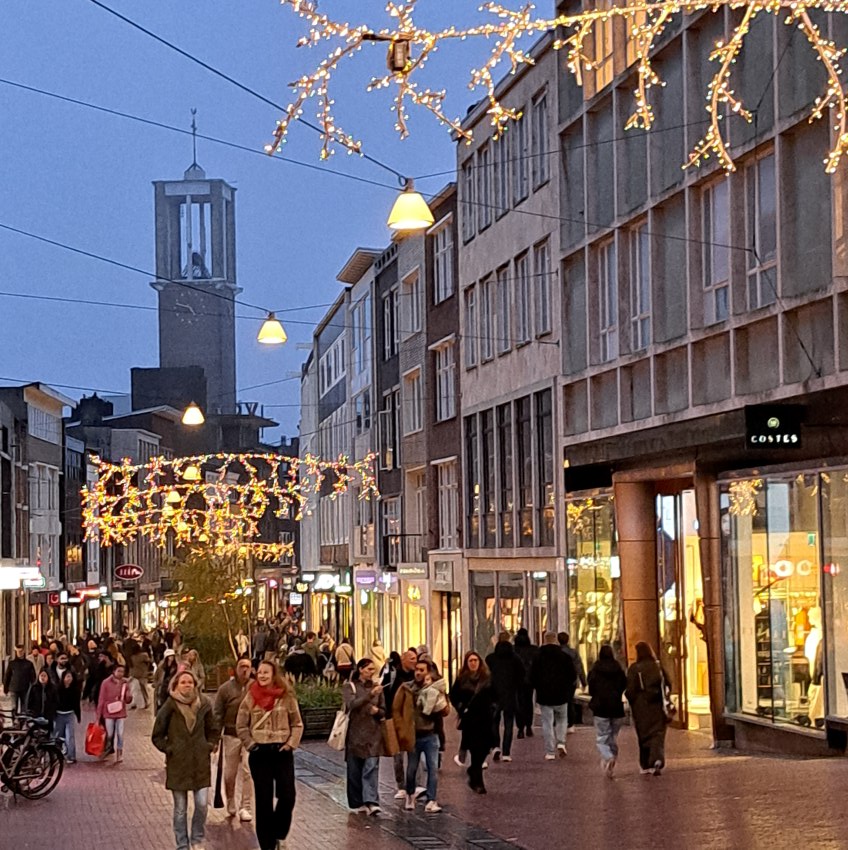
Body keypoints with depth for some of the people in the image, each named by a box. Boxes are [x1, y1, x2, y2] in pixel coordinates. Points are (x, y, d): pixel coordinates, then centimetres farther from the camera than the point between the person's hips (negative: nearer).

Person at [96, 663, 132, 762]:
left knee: (120, 735, 2)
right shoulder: (106, 683, -8)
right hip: (109, 713, -2)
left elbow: (128, 701, 10)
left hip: (120, 713, 2)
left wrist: (129, 697, -14)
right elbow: (101, 699, -6)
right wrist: (99, 714, -6)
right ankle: (108, 749, 27)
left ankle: (119, 756, 10)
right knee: (109, 735, 5)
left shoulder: (124, 683, 2)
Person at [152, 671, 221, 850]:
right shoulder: (170, 707, -7)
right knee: (180, 808, 4)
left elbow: (213, 730, 15)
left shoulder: (203, 705, 1)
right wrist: (169, 749, -6)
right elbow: (157, 736, 2)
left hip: (200, 762, 2)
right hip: (178, 763, -2)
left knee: (202, 803, -3)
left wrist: (209, 746, 3)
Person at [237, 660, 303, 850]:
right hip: (260, 753, 0)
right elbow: (241, 725, 6)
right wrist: (250, 744, -3)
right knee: (263, 800, 3)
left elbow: (297, 724, 3)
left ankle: (279, 834, 17)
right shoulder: (251, 697, 0)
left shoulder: (286, 696, -2)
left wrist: (291, 744, -7)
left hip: (282, 751, 0)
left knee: (287, 796, -7)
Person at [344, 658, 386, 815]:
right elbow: (352, 704, -17)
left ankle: (371, 802, -20)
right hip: (355, 734, -2)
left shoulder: (376, 687, 11)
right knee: (355, 771, 3)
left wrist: (377, 711, -8)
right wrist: (370, 694, -28)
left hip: (373, 734, 2)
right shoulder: (349, 687, 1)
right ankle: (359, 802, 14)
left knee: (372, 768, -11)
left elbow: (383, 712, 16)